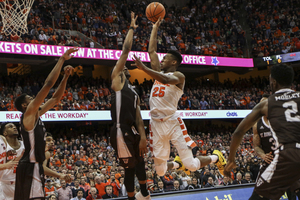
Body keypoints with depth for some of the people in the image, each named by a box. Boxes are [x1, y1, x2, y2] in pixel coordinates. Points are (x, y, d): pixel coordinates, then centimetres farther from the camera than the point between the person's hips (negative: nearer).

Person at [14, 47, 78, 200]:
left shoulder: (35, 114, 16)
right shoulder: (29, 113, -9)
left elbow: (55, 98, 23)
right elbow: (48, 83, -15)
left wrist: (66, 76, 16)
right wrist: (62, 59, -12)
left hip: (33, 165, 10)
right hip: (30, 166, -10)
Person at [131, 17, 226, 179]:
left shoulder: (178, 76, -4)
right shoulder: (159, 72, 16)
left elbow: (166, 80, -26)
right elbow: (151, 50, 17)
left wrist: (144, 68, -33)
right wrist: (155, 26, 20)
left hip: (172, 122, -6)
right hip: (156, 124, 6)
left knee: (192, 165, -8)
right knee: (160, 170, 7)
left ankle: (216, 157, 22)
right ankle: (178, 164, 40)